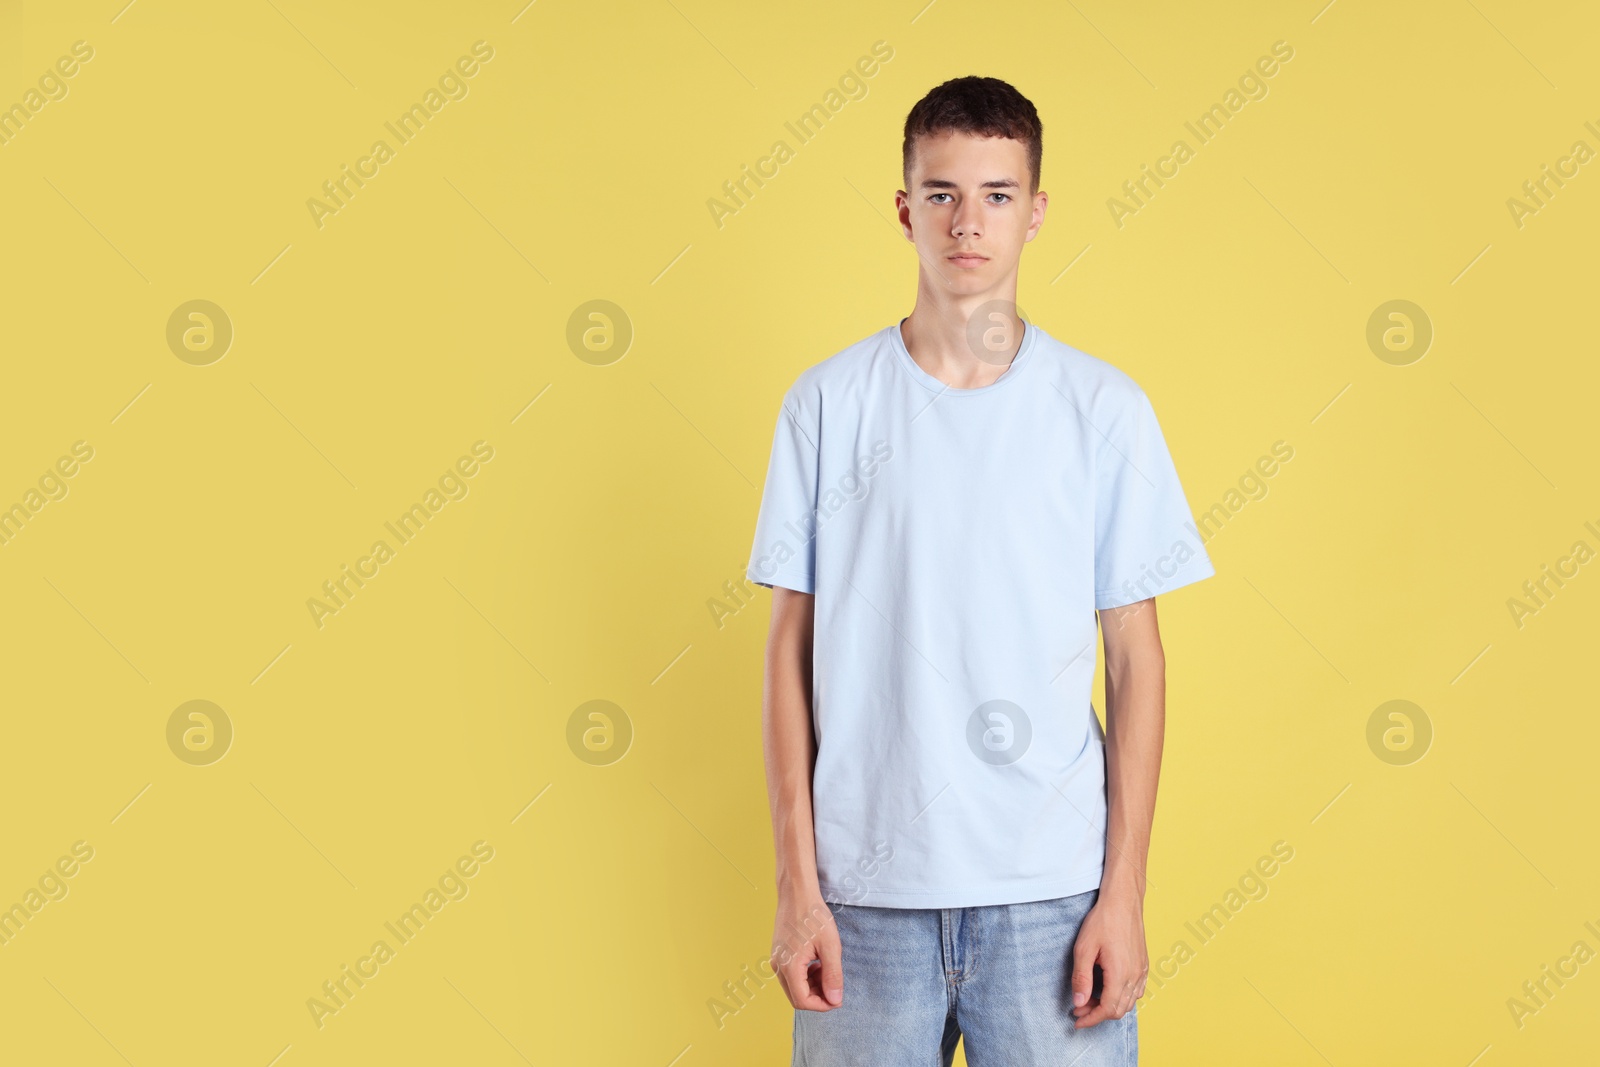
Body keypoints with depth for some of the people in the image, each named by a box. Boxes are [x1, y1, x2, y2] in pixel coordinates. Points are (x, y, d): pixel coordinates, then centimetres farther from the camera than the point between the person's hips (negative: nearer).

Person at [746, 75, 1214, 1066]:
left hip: (1051, 890, 0)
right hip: (866, 889, 1)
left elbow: (1136, 659, 3)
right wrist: (798, 883, 0)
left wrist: (1124, 889, -2)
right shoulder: (827, 403, 2)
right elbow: (792, 649, 3)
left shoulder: (1105, 408, 1)